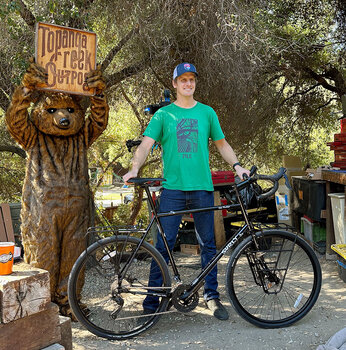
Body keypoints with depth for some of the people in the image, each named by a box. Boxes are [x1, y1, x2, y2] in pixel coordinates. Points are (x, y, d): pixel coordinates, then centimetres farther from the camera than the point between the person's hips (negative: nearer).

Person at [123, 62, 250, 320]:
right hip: (172, 188, -2)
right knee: (164, 246, -2)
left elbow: (221, 143, 18)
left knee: (208, 244, 8)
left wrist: (237, 165, 3)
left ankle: (212, 296, 22)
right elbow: (146, 144, -2)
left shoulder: (207, 112, 12)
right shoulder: (163, 114, 7)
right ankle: (151, 302, 8)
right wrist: (135, 168, -19)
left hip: (202, 187, 2)